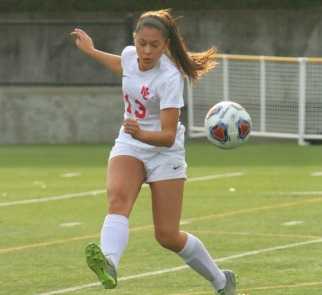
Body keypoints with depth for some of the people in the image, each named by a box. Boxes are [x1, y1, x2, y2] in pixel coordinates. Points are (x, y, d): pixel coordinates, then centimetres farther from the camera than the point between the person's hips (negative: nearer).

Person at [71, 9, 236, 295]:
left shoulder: (169, 78, -24)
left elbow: (168, 136, -28)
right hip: (129, 145, 5)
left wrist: (142, 134, -47)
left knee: (167, 236, -2)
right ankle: (109, 264, -55)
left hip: (164, 151, -5)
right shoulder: (129, 54, -6)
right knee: (118, 198, -29)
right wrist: (92, 52, 29)